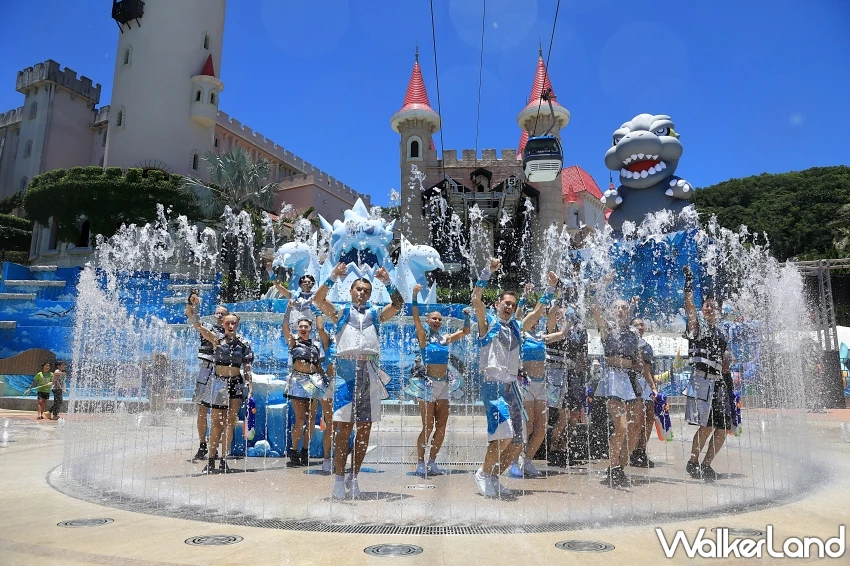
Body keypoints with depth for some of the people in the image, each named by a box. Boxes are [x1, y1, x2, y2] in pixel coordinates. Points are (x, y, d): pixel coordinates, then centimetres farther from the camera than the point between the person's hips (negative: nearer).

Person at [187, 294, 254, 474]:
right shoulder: (217, 339, 0)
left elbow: (247, 369, 4)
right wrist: (194, 305, -20)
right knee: (217, 422, 2)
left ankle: (224, 460, 12)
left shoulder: (244, 344, 2)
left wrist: (250, 390, -1)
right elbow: (196, 324, -8)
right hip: (218, 383, -1)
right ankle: (211, 460, 10)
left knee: (230, 424, 3)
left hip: (236, 384, 1)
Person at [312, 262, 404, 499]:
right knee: (343, 428, -5)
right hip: (346, 370, -2)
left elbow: (398, 304, 6)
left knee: (364, 429, 4)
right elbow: (318, 299, 0)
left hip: (369, 372, 3)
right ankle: (339, 477, 5)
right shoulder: (341, 312, 14)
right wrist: (333, 277, -8)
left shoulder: (375, 314, 19)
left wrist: (387, 283, -4)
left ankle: (353, 477, 15)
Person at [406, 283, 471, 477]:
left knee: (441, 427, 6)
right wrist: (415, 296, -22)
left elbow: (465, 331, 19)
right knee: (428, 427, -4)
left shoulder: (446, 339, 12)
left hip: (443, 384, 5)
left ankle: (432, 462, 18)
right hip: (428, 383, -5)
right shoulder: (424, 337, -1)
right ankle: (420, 463, 8)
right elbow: (416, 319, -14)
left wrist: (466, 315, 4)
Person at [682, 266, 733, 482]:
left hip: (719, 383, 7)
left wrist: (729, 383, 18)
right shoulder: (697, 324, 2)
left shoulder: (721, 333, 20)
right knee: (707, 426, -11)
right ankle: (692, 463, 5)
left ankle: (706, 465, 17)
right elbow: (689, 303, -15)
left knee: (722, 428, 5)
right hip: (702, 381, -7)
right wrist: (689, 282, -19)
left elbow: (724, 364, 22)